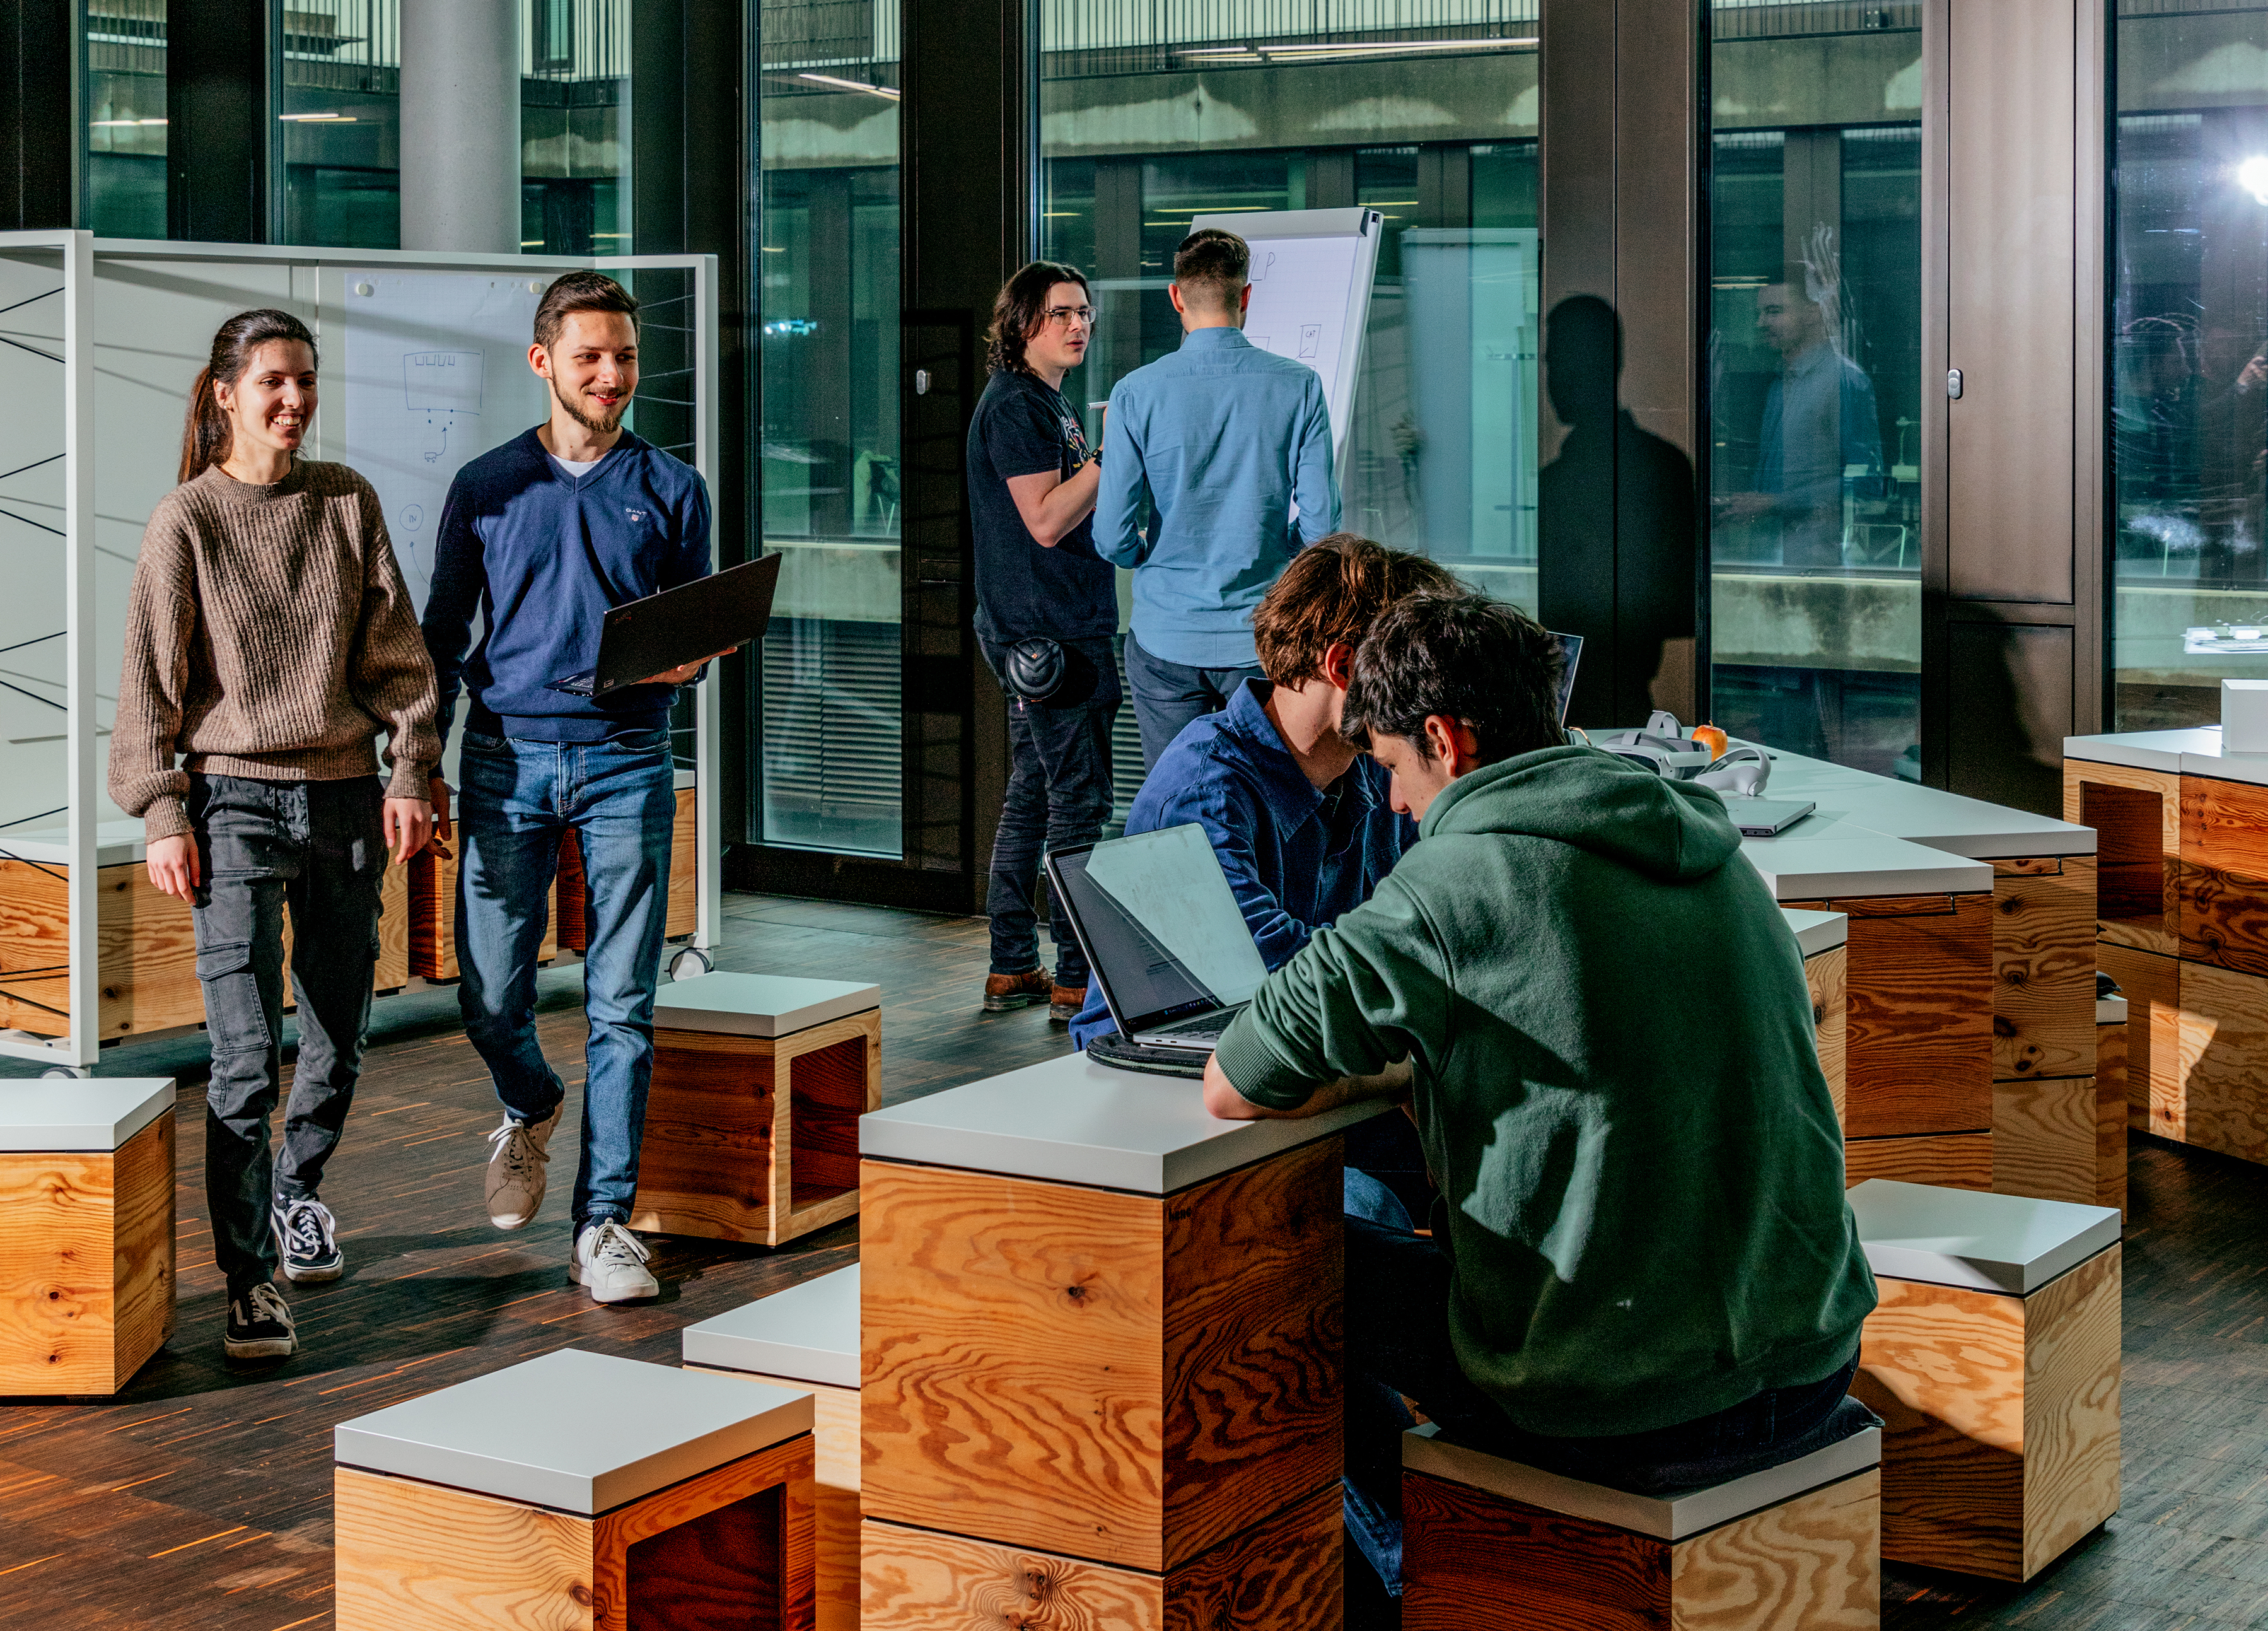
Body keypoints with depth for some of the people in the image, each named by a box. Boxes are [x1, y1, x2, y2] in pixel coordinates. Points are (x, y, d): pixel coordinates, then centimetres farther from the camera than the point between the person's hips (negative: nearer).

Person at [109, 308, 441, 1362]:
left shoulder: (348, 503, 7)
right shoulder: (186, 522, -2)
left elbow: (395, 650, 9)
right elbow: (151, 679, -1)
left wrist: (409, 771, 2)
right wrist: (162, 813, -6)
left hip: (343, 795, 4)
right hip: (235, 800, -3)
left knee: (339, 1037, 11)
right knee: (246, 1057, -10)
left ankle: (299, 1190, 38)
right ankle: (250, 1283, -7)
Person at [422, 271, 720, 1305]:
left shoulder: (671, 490, 7)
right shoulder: (487, 487, 7)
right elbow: (443, 635, 10)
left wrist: (681, 664, -11)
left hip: (626, 763, 0)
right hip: (506, 763, 0)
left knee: (621, 1005, -3)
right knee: (491, 998, 2)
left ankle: (604, 1223, 3)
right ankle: (531, 1109, 36)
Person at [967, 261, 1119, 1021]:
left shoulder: (1044, 403, 19)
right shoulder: (1015, 405, -12)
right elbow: (1046, 520, -20)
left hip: (1044, 634, 11)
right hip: (1049, 634, -11)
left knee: (1033, 795, 13)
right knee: (1078, 800, -9)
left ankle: (1012, 967, 19)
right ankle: (1075, 979, -6)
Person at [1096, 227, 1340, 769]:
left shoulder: (1136, 393, -7)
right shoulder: (1299, 387, -5)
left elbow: (1112, 538, -8)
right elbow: (1321, 525, -5)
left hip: (1165, 642, 0)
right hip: (1261, 637, 0)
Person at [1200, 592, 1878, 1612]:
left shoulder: (1462, 879, -13)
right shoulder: (1714, 855, 8)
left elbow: (1232, 1088, -10)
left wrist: (1377, 1077, 9)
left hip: (1613, 1413, -7)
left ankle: (1426, 1579, 33)